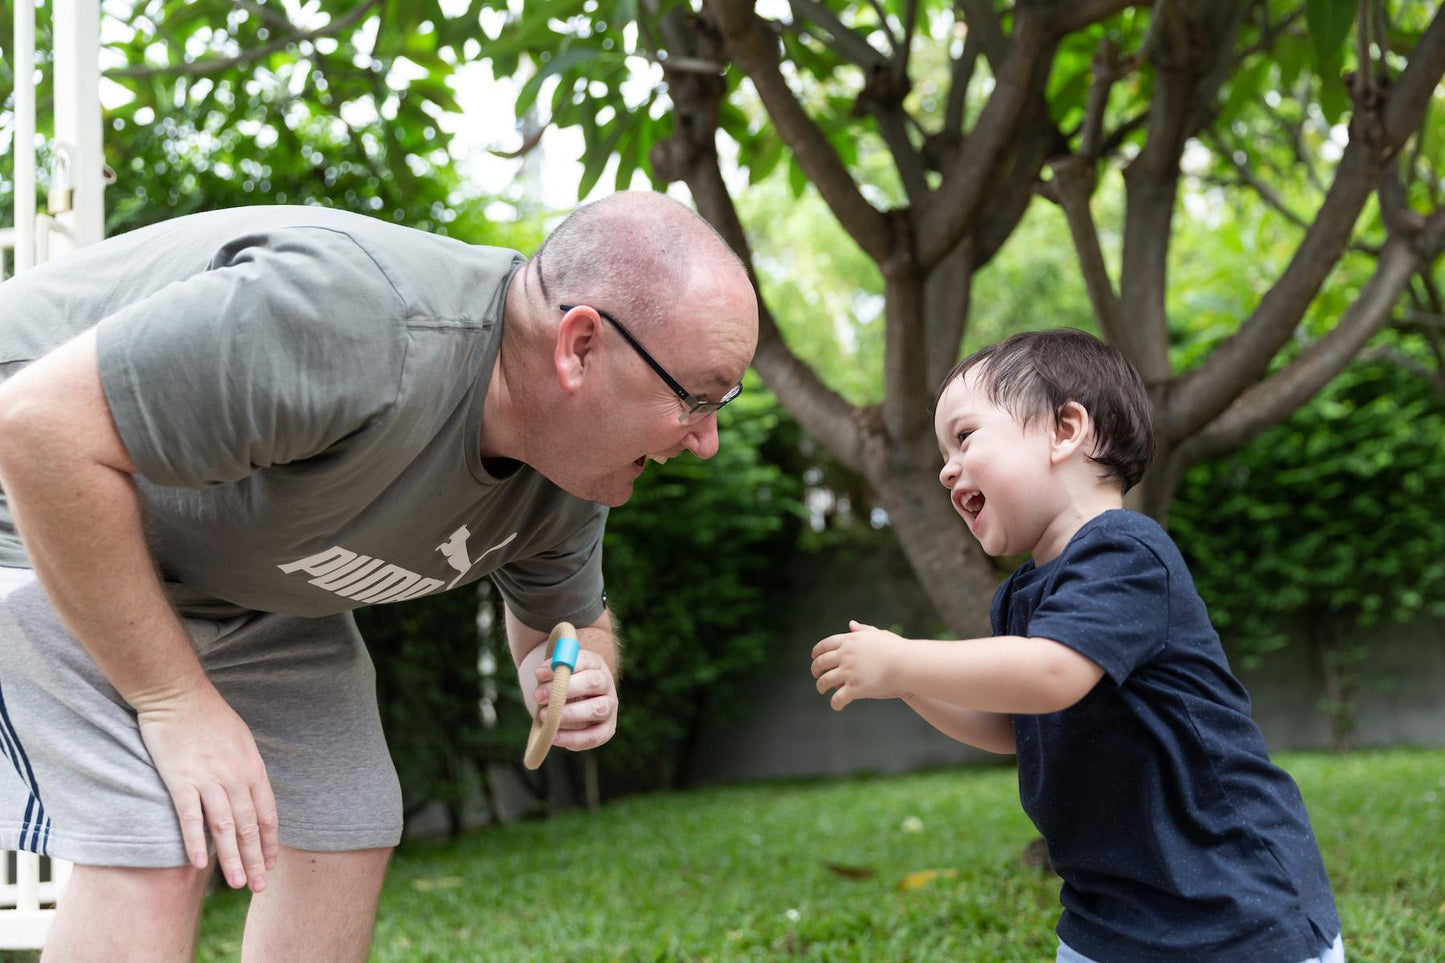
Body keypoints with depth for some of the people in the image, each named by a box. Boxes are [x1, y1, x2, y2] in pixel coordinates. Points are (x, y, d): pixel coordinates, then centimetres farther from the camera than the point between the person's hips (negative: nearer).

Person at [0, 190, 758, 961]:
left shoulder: (575, 467, -11)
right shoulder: (358, 327, -39)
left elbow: (569, 622, 9)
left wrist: (570, 673, -18)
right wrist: (175, 699, -29)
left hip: (246, 566, 8)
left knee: (342, 835, 3)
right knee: (157, 852, -20)